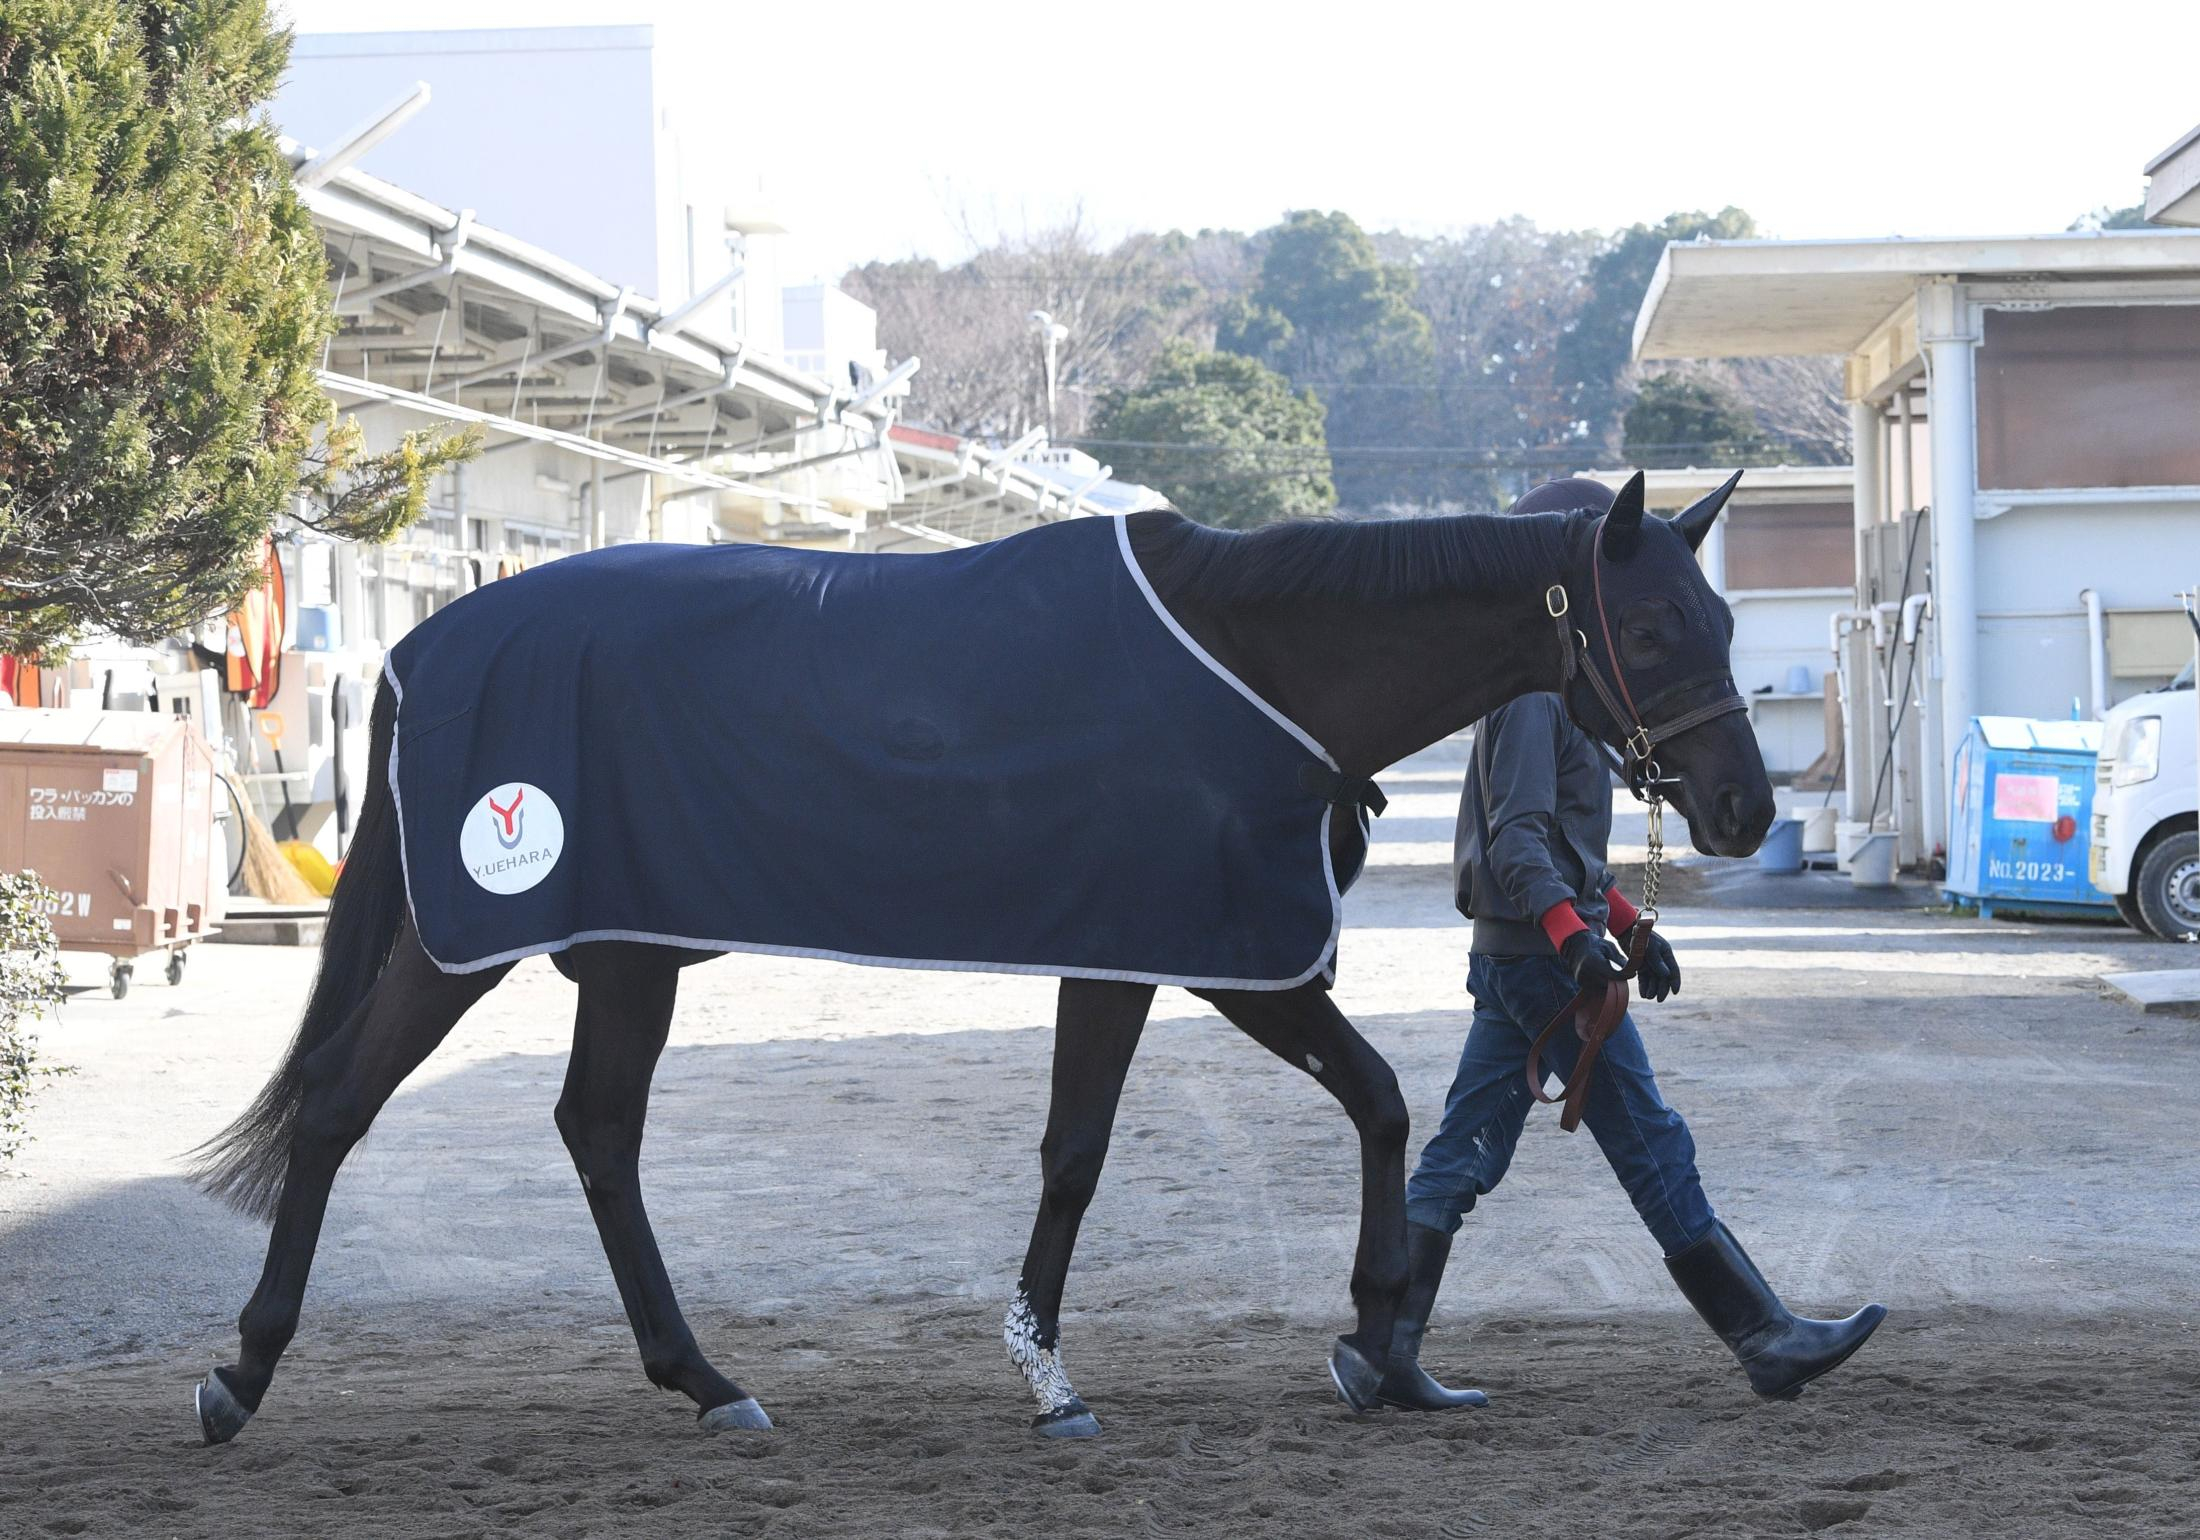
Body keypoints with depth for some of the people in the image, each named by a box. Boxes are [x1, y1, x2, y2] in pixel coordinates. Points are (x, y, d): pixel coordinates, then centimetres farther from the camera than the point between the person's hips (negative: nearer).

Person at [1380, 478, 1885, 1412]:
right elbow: (1516, 836, -23)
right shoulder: (1532, 689, -15)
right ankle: (1766, 1341, 1)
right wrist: (1571, 931, -35)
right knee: (1653, 1150, -4)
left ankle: (1386, 1346, 5)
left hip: (1513, 957, 10)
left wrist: (1627, 924, 24)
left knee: (1465, 1152, 7)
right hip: (1540, 957, -10)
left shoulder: (1556, 682, 18)